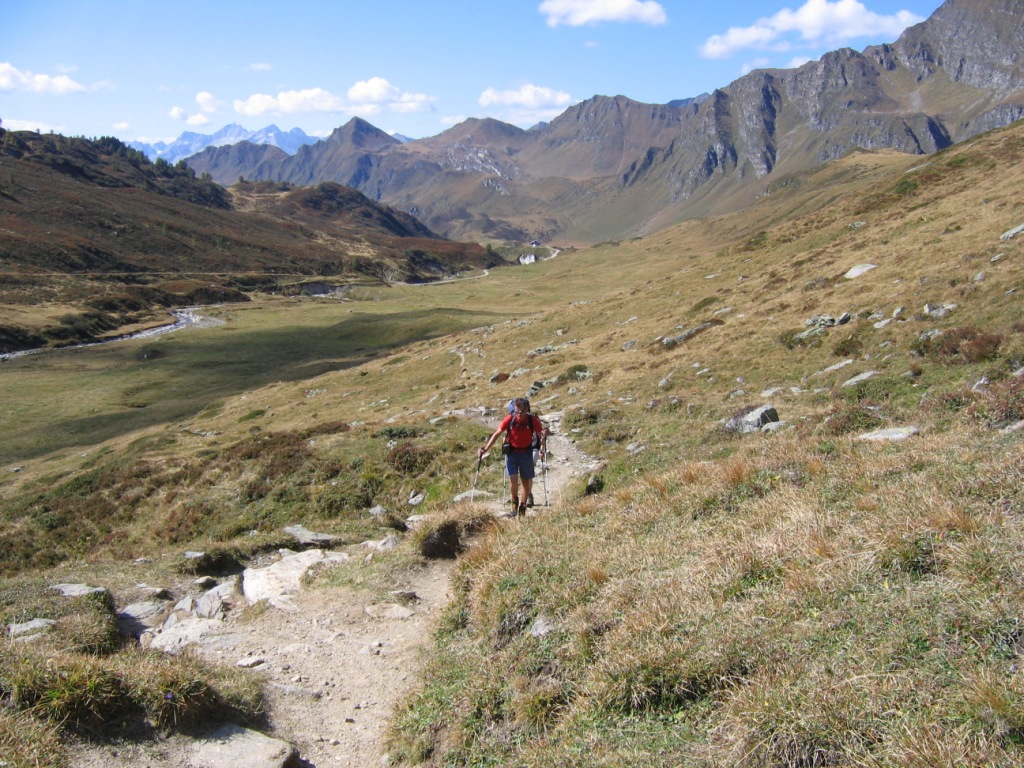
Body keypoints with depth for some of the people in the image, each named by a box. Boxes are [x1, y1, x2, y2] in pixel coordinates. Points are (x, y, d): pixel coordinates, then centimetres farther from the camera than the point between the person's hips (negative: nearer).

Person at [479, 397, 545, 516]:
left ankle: (522, 507, 22)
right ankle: (515, 500, 16)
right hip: (511, 452, -1)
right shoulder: (509, 419, -13)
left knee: (526, 481, 6)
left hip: (526, 453, 1)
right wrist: (486, 449, -14)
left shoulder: (533, 420, -12)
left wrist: (542, 449, -18)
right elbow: (497, 434, -8)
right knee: (513, 479, -12)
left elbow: (541, 435, -2)